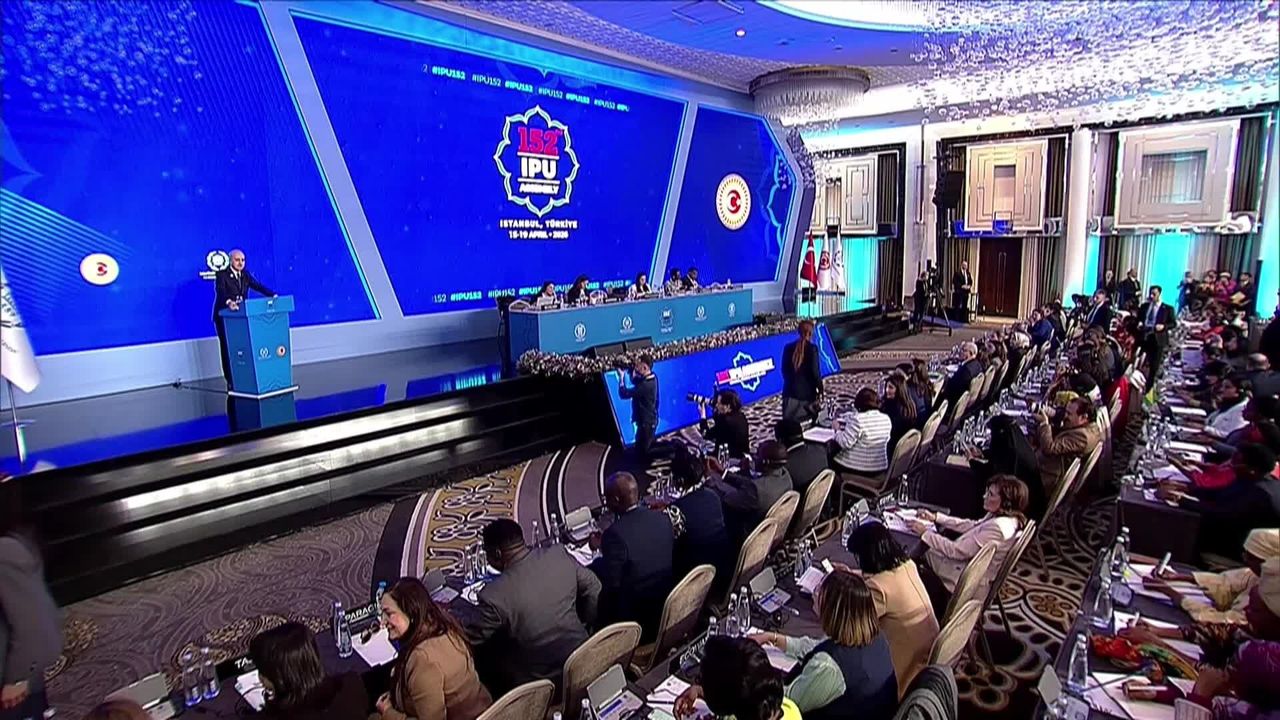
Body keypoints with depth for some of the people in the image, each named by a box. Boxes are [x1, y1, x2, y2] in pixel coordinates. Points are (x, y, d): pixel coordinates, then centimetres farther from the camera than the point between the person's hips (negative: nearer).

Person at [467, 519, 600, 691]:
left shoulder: (494, 594, -26)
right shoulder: (559, 554, -14)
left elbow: (470, 640, -11)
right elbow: (594, 588, 0)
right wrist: (585, 625, 15)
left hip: (537, 681, -5)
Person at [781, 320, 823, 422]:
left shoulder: (788, 347, 3)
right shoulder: (812, 348, -10)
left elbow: (784, 370, 8)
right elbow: (815, 371, -12)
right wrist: (820, 387, 1)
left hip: (790, 390, 3)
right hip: (807, 391, -3)